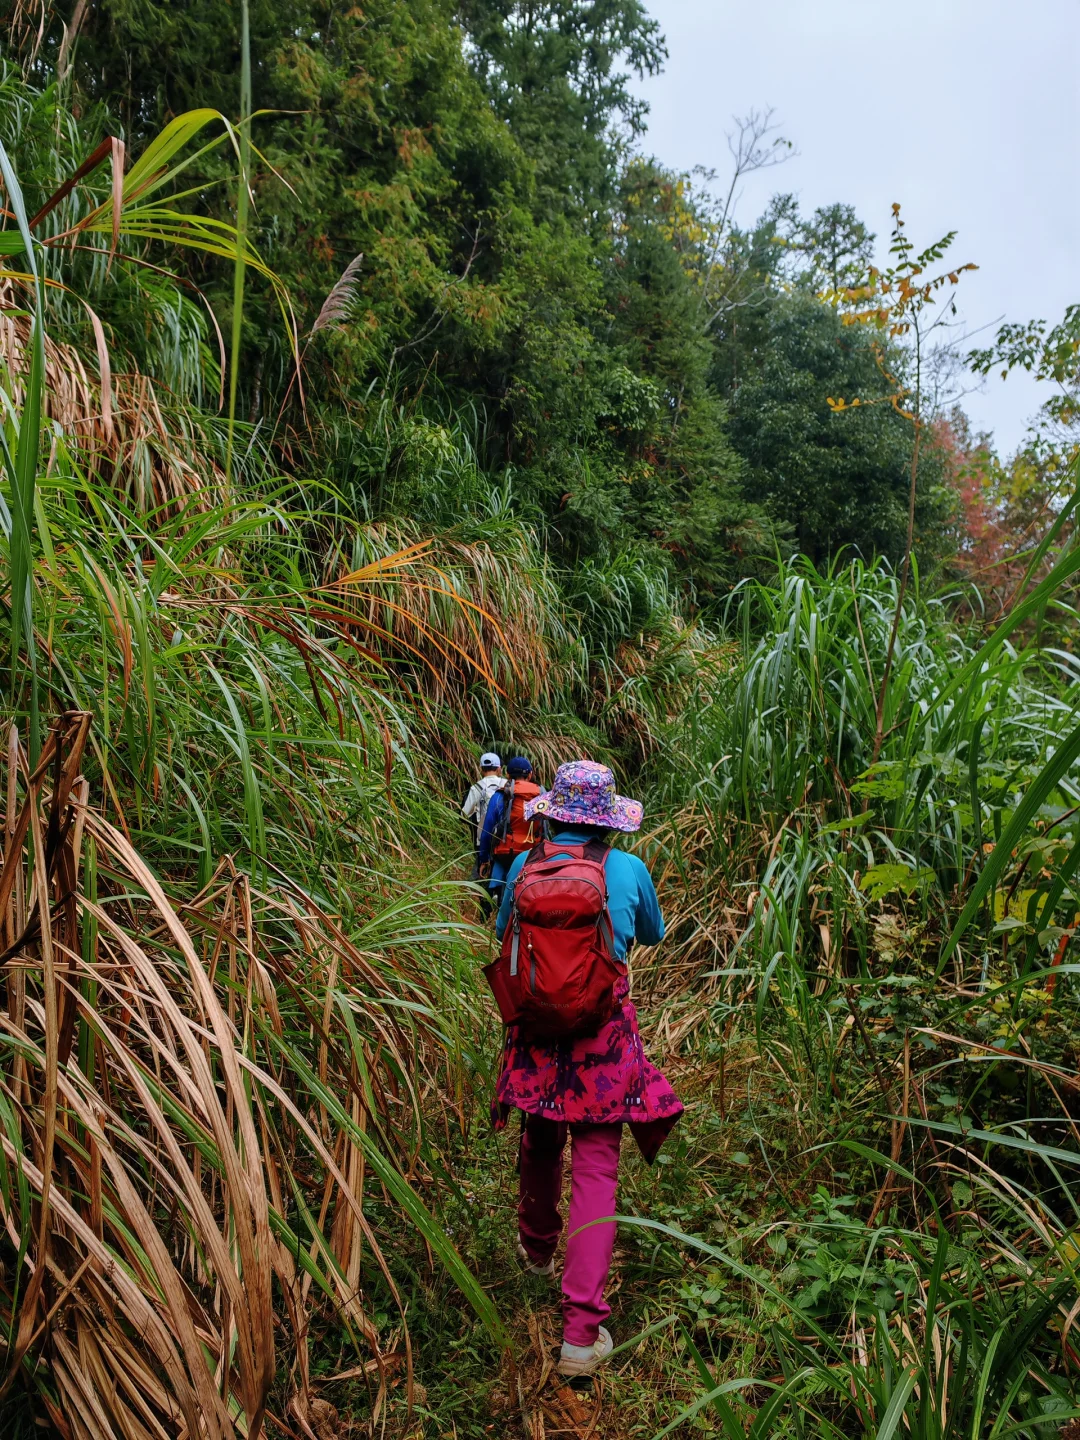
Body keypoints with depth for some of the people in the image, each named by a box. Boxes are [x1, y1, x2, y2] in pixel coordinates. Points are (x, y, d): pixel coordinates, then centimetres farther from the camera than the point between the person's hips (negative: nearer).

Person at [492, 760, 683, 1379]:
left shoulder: (525, 865, -5)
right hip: (603, 1029, -2)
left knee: (540, 1145, 24)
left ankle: (538, 1246, 50)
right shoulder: (629, 869, -7)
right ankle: (582, 1330, 4)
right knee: (597, 1168, 4)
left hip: (535, 1025, 2)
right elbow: (653, 934, 12)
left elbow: (504, 933, 13)